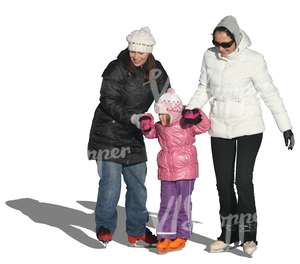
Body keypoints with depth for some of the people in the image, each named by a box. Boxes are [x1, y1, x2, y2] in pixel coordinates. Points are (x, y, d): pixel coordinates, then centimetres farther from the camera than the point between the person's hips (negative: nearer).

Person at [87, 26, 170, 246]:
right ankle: (104, 227, 0)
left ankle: (137, 231, 22)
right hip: (109, 133, -6)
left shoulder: (156, 71, 2)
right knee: (110, 181, -13)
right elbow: (109, 102, -17)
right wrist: (132, 118, -27)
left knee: (137, 184, 11)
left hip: (134, 137, 6)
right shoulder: (116, 69, -15)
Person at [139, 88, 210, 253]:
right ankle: (165, 236, 4)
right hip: (166, 173, 4)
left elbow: (205, 126, -13)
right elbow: (150, 133, 18)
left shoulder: (187, 125, -9)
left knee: (183, 204, 6)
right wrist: (147, 125, -3)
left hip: (185, 173, -4)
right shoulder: (160, 127, 5)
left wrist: (198, 116, -31)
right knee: (166, 204, 2)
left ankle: (182, 236, 16)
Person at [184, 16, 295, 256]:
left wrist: (285, 127, -7)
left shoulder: (252, 60, -14)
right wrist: (188, 111, -3)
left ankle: (248, 235, 3)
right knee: (223, 182, 7)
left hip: (248, 127, -4)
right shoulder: (210, 57, -2)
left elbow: (270, 93, -8)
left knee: (243, 180, -10)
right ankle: (229, 233, 19)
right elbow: (204, 89, 10)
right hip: (220, 129, 4)